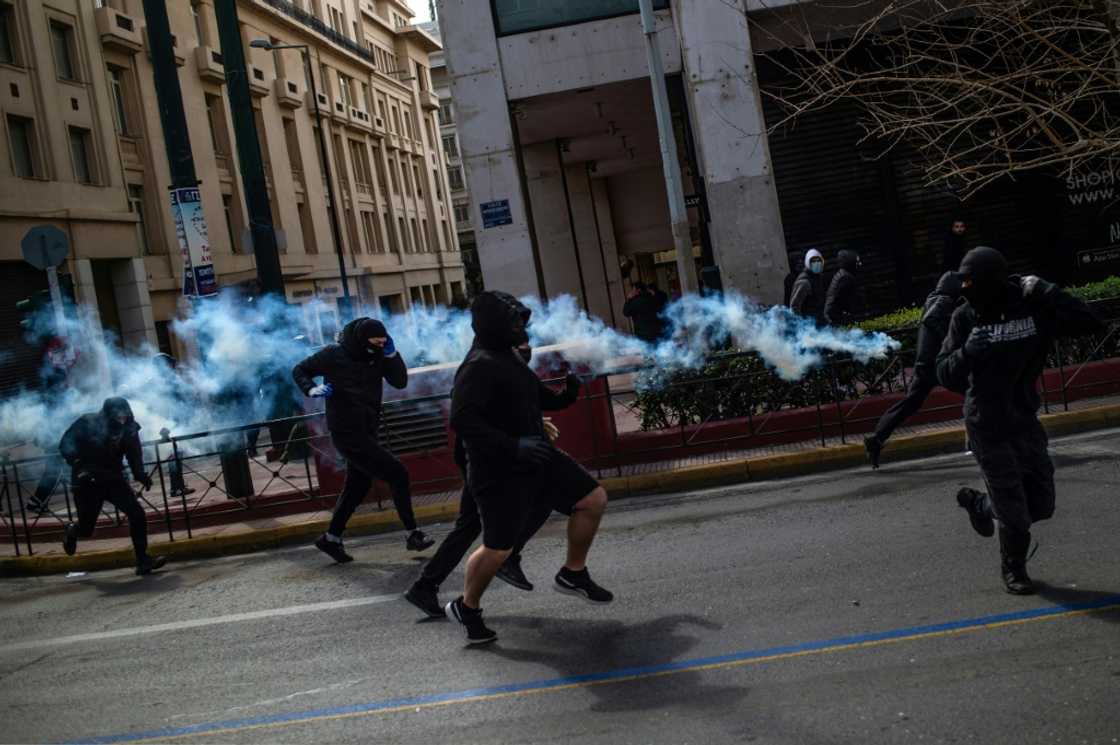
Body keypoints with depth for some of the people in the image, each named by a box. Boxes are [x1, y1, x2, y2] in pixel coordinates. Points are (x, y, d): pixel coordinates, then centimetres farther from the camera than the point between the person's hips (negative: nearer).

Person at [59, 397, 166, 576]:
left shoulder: (128, 429, -7)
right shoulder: (87, 423, -16)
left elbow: (134, 456, 0)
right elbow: (65, 445, -15)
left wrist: (141, 475, -16)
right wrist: (79, 462, -31)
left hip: (113, 479, 2)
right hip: (87, 482, -2)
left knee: (137, 514, -17)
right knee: (86, 529, 5)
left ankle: (143, 560, -8)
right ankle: (72, 531, 44)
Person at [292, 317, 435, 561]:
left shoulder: (377, 356, 2)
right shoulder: (334, 355, -12)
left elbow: (400, 382, -2)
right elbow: (299, 370, -1)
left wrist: (391, 354, -13)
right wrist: (312, 390, -19)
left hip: (367, 431, 7)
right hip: (348, 432, -7)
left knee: (357, 486, 18)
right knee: (398, 474, -10)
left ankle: (331, 538, 32)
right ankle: (413, 535, -2)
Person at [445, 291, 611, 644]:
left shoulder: (506, 357, 11)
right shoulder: (479, 366, -21)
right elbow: (461, 420, -30)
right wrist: (514, 447, -30)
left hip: (534, 459, 9)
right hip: (500, 473, -9)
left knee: (593, 499, 5)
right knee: (498, 548, -1)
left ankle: (573, 574, 21)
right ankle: (466, 608, 24)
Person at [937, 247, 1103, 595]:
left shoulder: (1032, 308, -11)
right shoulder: (965, 318, -11)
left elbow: (1090, 323, -17)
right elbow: (946, 375, -11)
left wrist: (1048, 294, -26)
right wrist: (967, 353, -31)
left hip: (1025, 420, 2)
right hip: (987, 427, -2)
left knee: (1041, 504, 10)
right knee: (1015, 512, 3)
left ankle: (980, 505, 37)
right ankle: (1013, 570, 28)